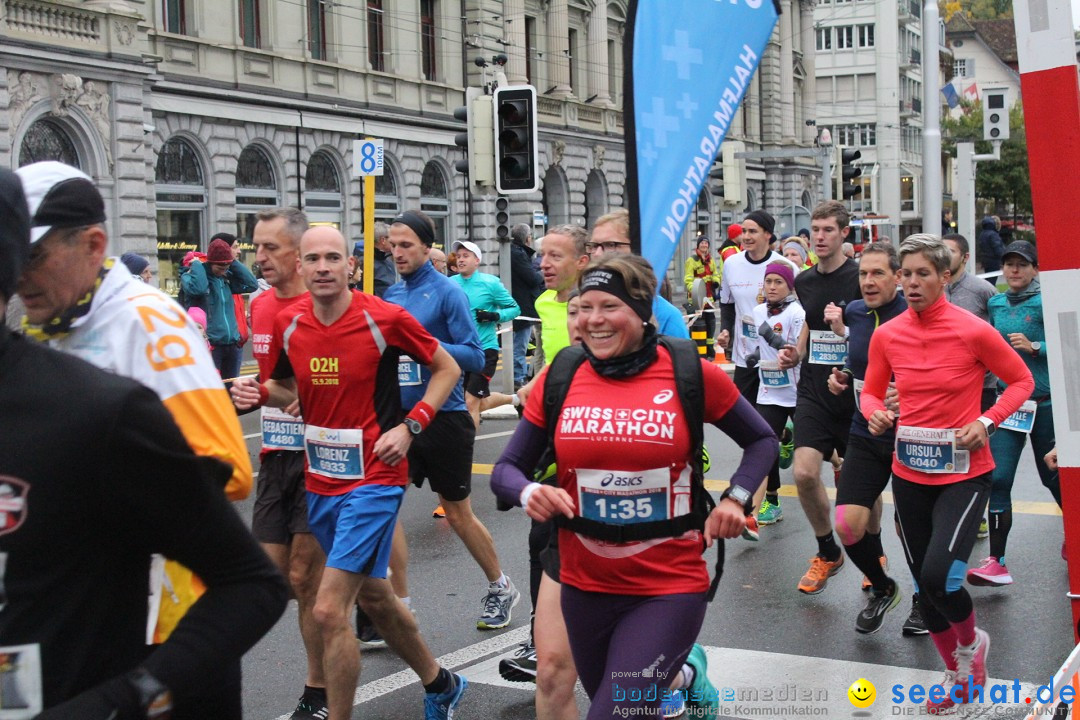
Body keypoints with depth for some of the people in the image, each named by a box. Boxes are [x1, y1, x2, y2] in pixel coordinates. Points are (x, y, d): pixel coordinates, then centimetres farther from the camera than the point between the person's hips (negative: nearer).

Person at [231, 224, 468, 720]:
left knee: (328, 611, -14)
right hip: (319, 481, 7)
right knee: (373, 596, 21)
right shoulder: (289, 323, 0)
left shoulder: (385, 319, -14)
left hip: (373, 479, -6)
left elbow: (446, 368, -1)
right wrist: (260, 393, -6)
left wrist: (410, 426, -12)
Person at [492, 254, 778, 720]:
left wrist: (735, 499, -9)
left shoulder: (691, 375, -8)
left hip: (669, 589, -4)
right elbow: (506, 469, 4)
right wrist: (528, 492, -17)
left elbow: (762, 441, 7)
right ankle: (684, 671, 53)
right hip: (585, 588, 4)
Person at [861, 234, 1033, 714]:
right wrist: (874, 414, -9)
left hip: (963, 473, -4)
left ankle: (971, 643, 15)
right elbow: (871, 391, 13)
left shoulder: (973, 331, -12)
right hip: (910, 473, 5)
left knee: (938, 575, -20)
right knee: (925, 583, 11)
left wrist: (986, 422, -14)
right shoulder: (886, 335, -1)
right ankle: (957, 675, 35)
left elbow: (1021, 381, 0)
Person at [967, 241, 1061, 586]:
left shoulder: (1046, 302, -5)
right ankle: (997, 562, -9)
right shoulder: (995, 304, 10)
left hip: (1045, 401, -3)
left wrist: (1034, 347, -19)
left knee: (1052, 475, 11)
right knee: (998, 479, -8)